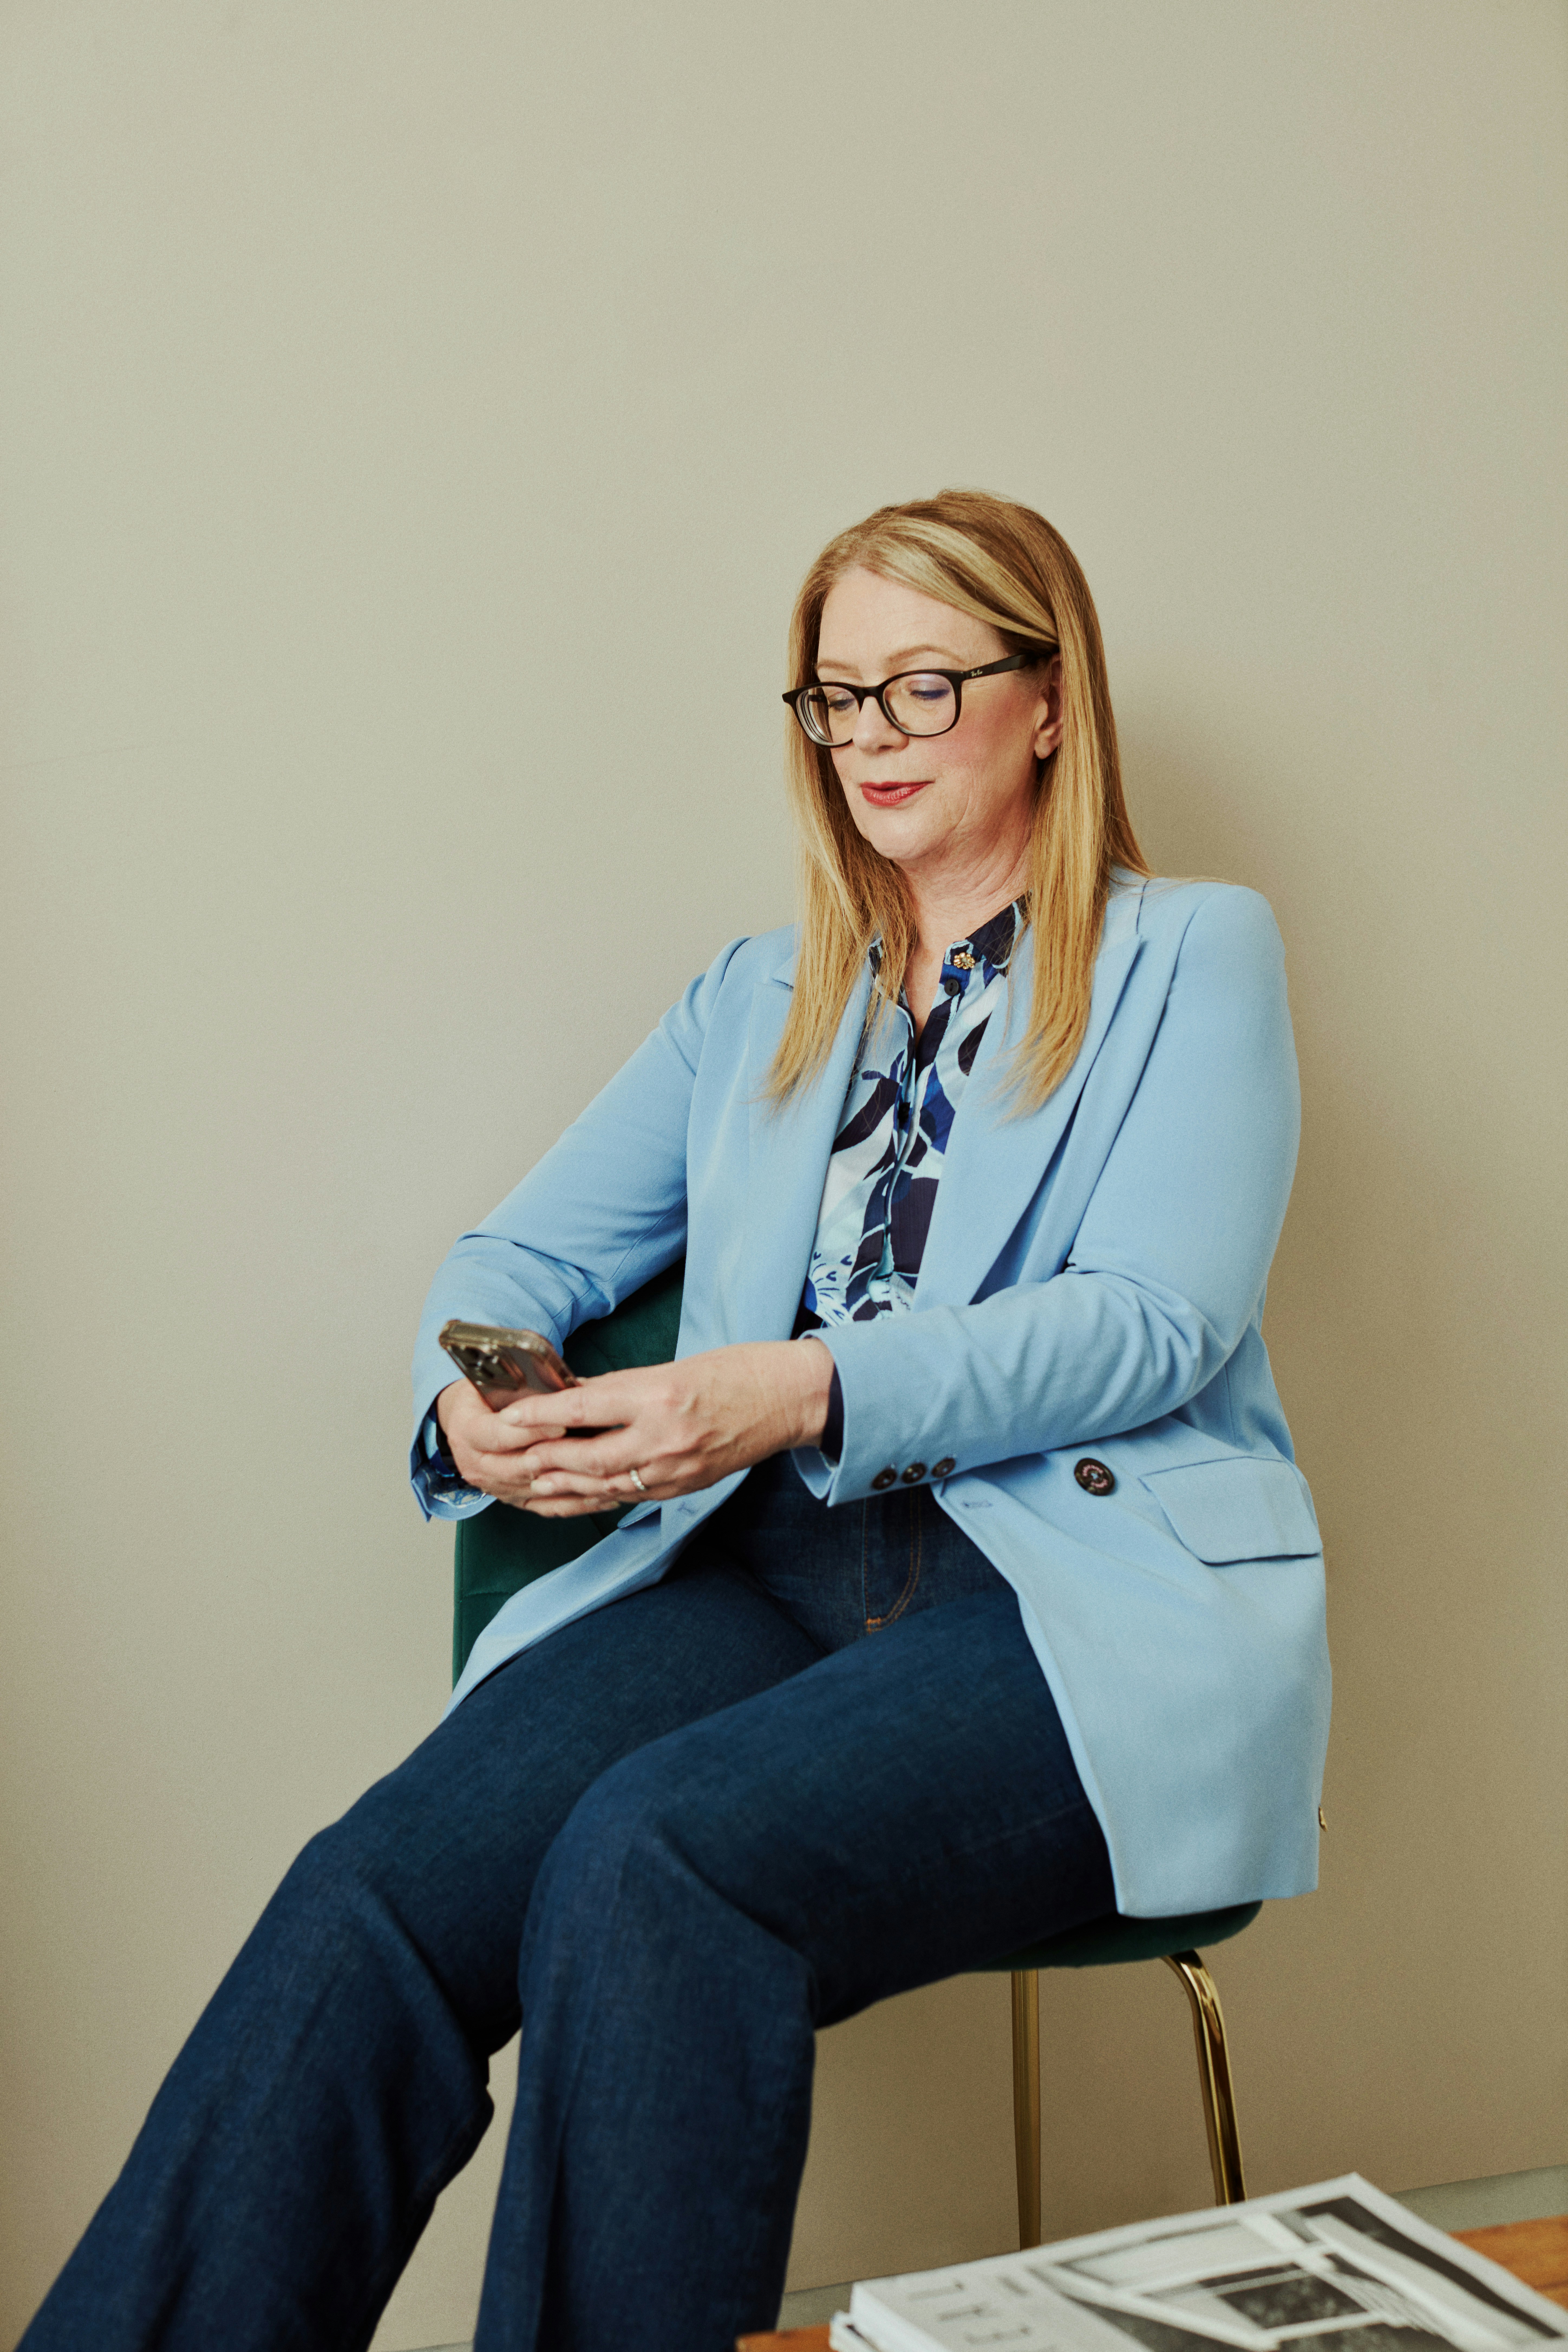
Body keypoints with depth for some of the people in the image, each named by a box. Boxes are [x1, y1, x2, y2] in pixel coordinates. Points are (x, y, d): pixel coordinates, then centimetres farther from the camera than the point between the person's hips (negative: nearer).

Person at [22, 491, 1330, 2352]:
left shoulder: (1191, 958, 10)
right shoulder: (756, 1004, 25)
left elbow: (1154, 1321, -5)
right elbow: (529, 1246, 20)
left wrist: (805, 1391, -21)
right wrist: (475, 1406, -6)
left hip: (1082, 1589, -4)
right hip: (769, 1567, 4)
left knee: (649, 1865, -34)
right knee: (374, 1888, -25)